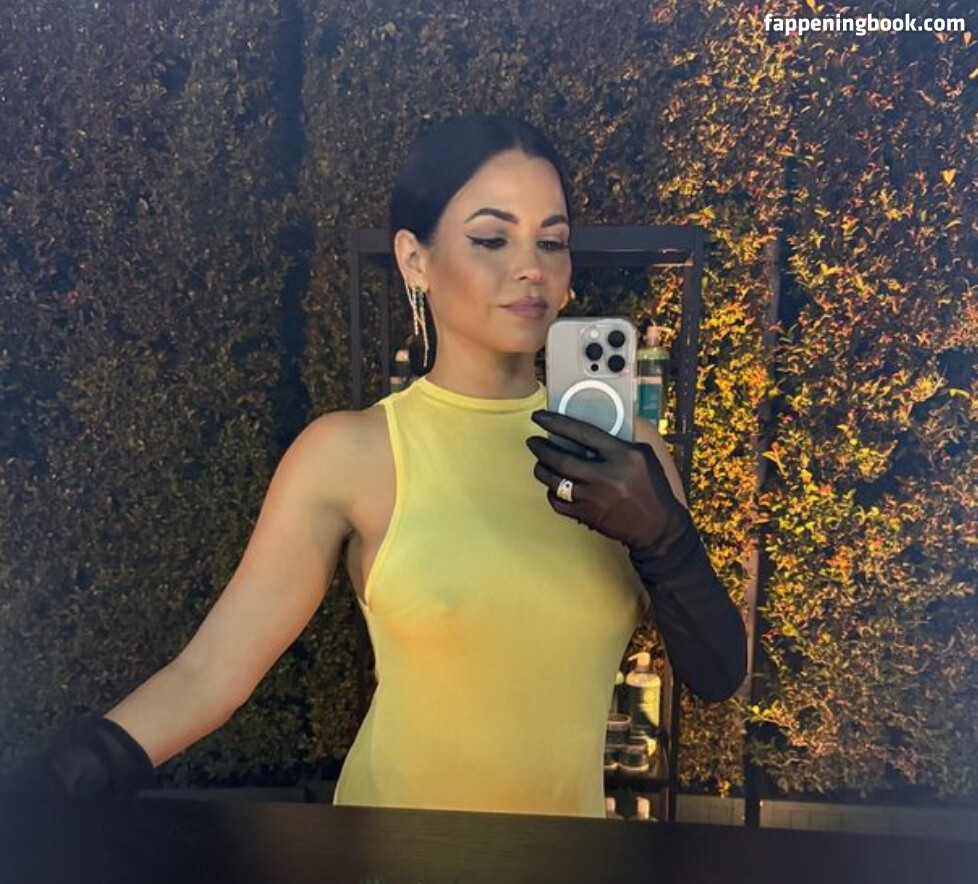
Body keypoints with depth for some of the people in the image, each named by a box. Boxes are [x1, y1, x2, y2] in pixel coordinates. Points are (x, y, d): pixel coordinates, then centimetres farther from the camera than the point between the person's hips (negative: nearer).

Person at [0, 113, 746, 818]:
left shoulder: (618, 444, -8)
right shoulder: (349, 454, -17)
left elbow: (719, 676, -7)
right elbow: (207, 673, -16)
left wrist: (659, 535, -24)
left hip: (573, 841, 3)